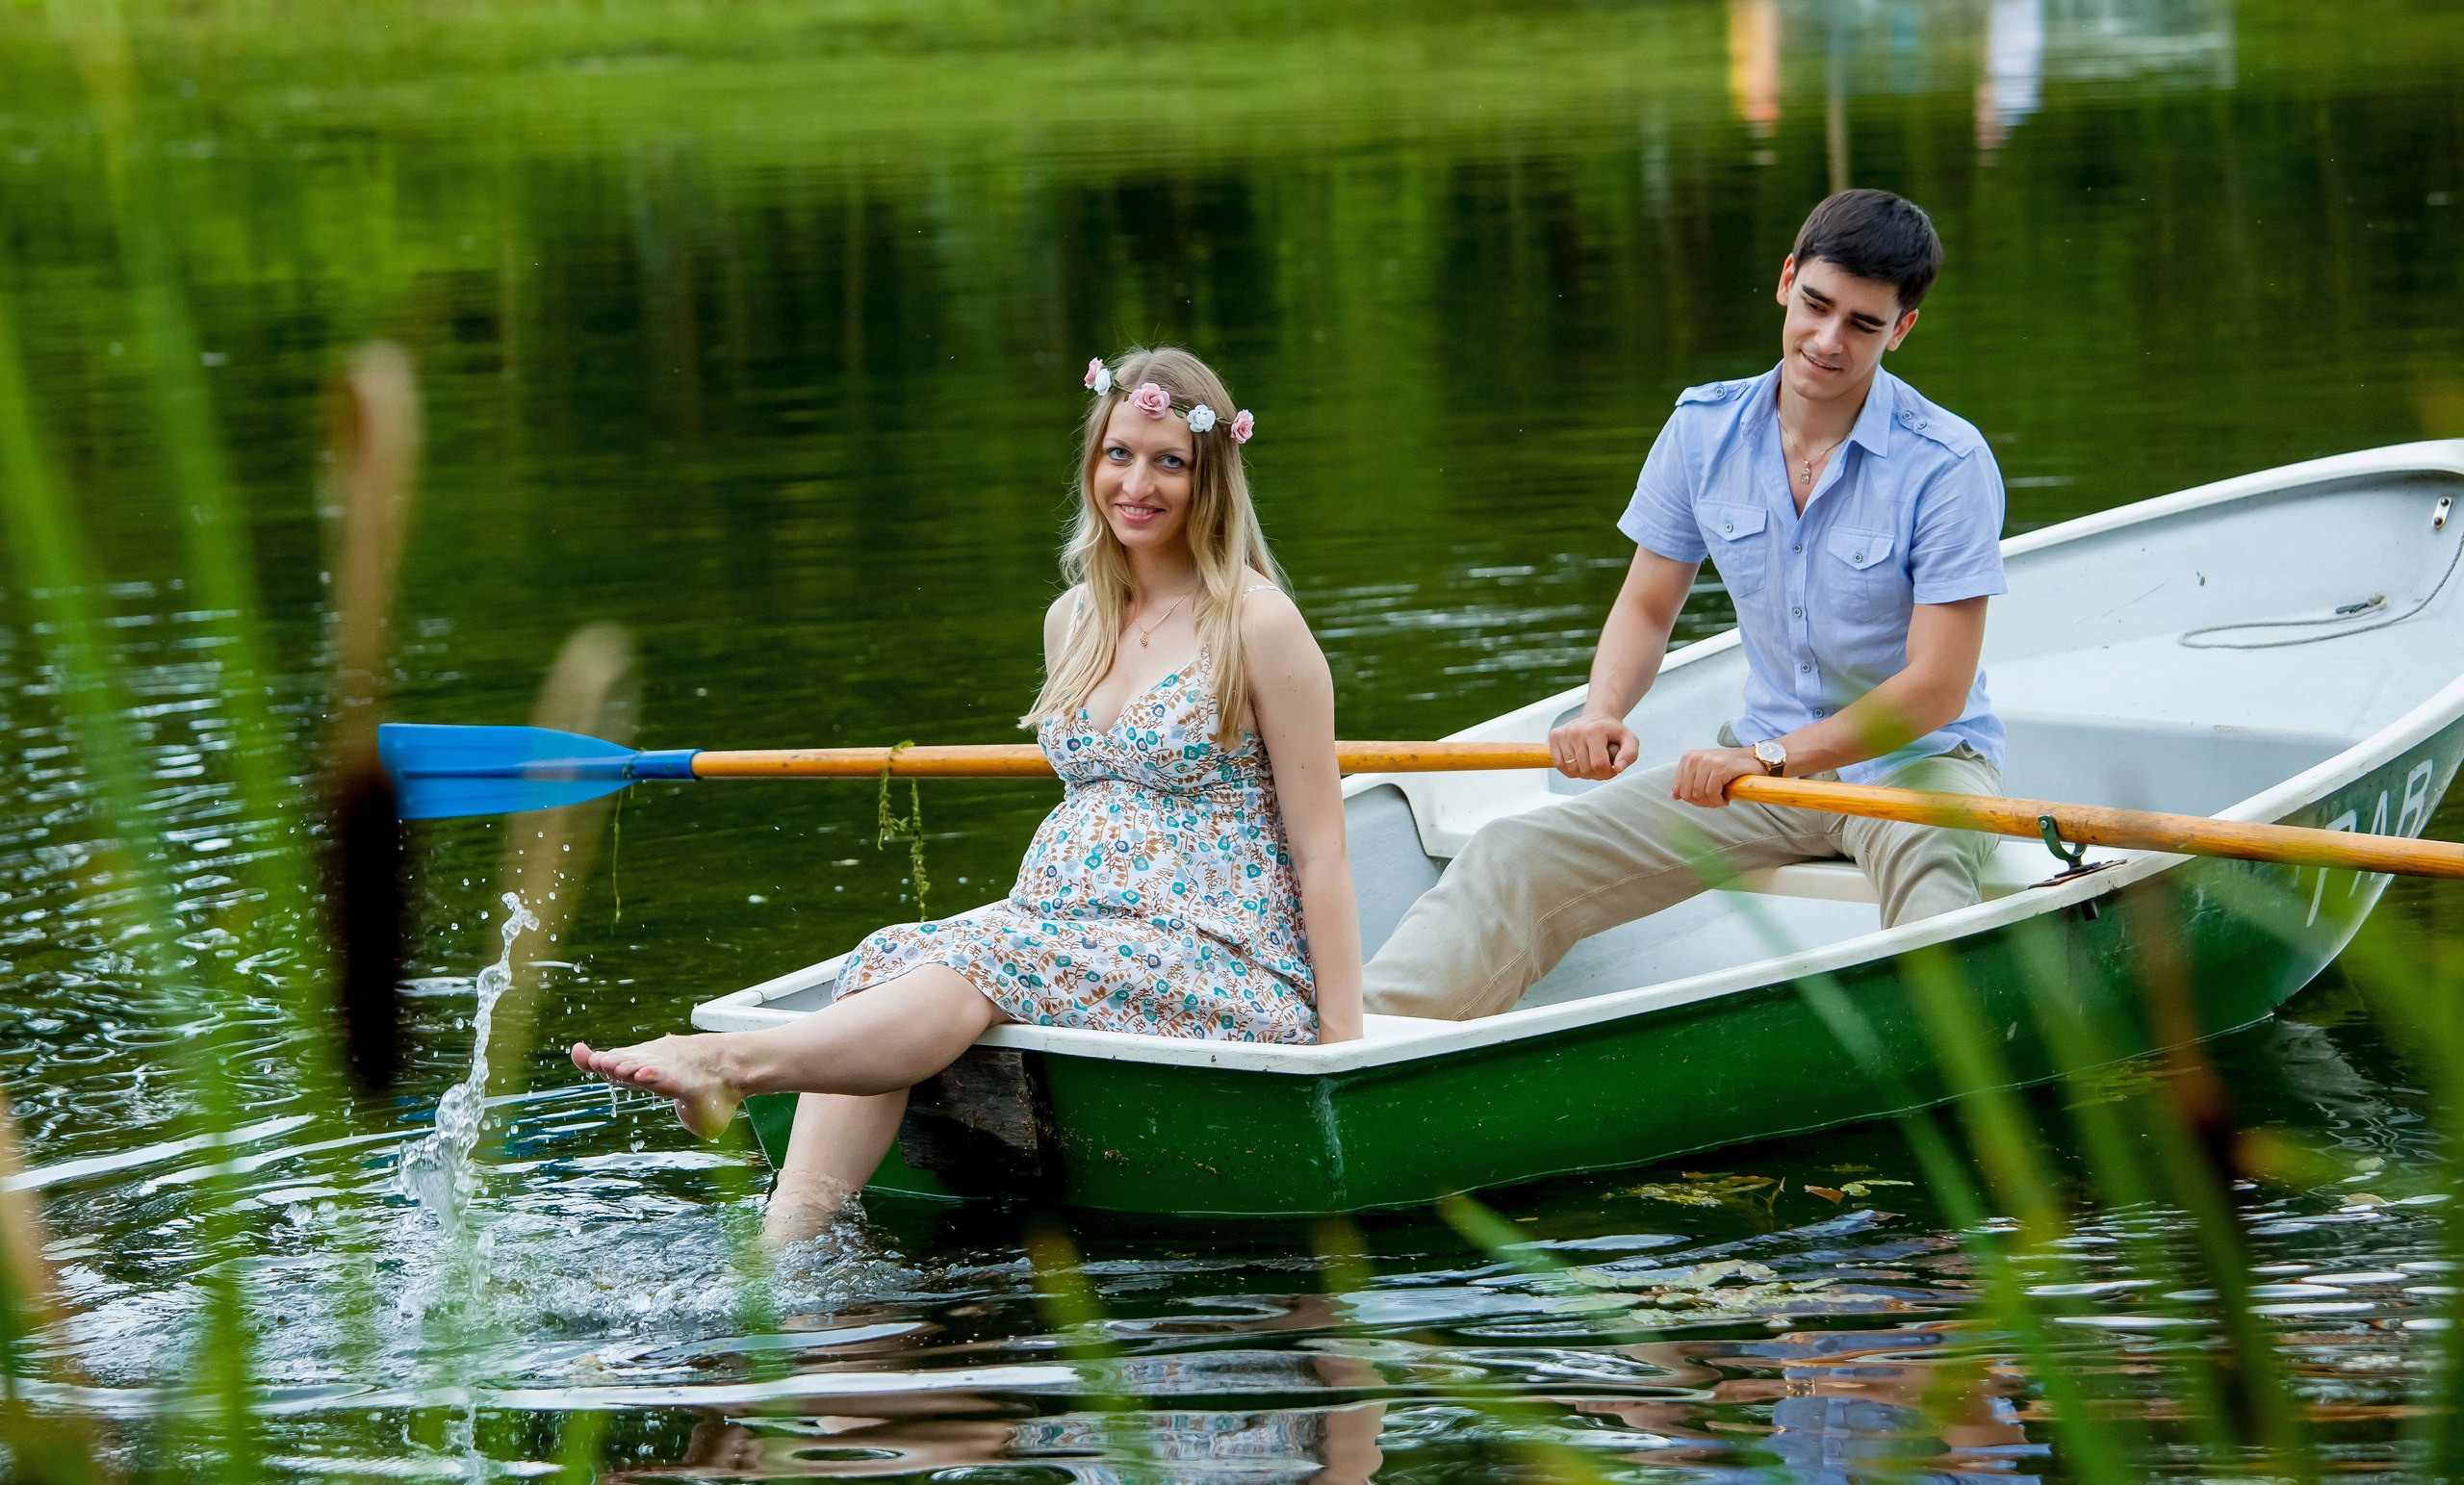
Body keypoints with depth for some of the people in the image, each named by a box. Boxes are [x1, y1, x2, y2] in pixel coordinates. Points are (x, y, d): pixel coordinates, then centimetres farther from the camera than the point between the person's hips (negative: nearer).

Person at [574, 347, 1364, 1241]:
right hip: (1074, 949, 6)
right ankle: (780, 1252, -41)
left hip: (1226, 962, -6)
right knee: (888, 960, -24)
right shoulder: (1072, 622, 16)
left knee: (980, 965, -32)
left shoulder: (1257, 624, -4)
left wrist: (1341, 1041, -9)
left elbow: (1320, 845, -5)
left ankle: (736, 1061, -53)